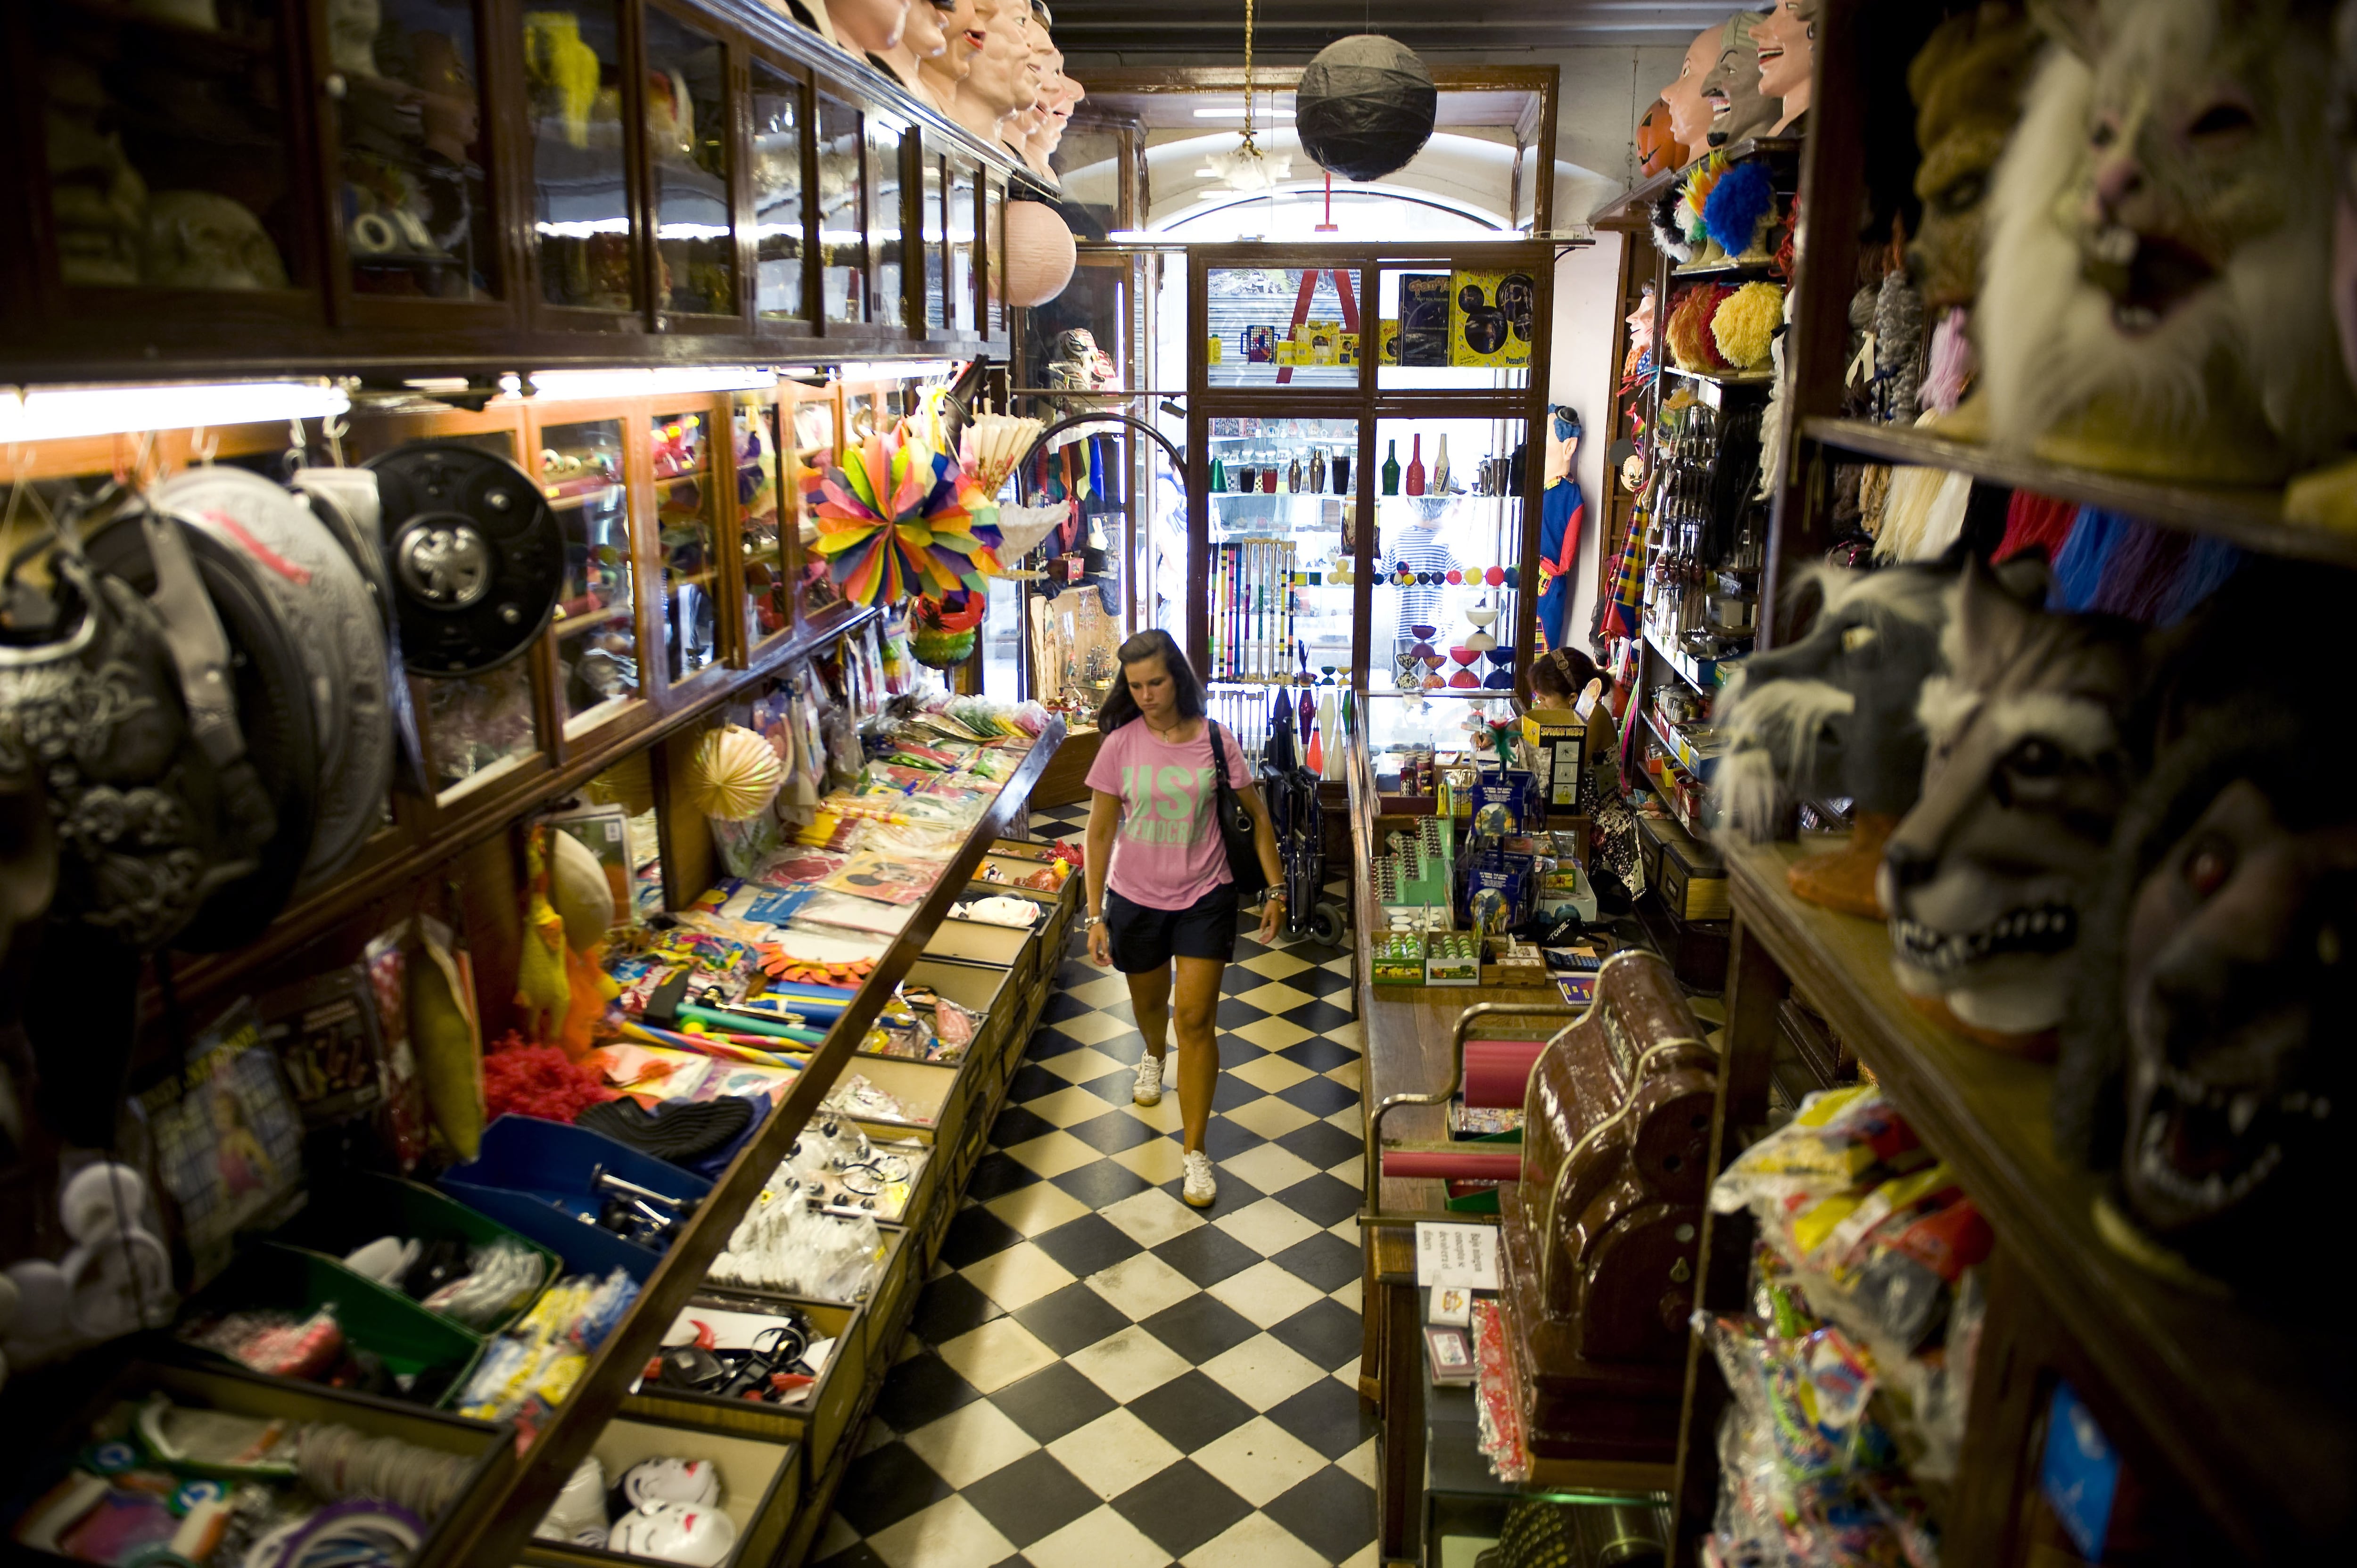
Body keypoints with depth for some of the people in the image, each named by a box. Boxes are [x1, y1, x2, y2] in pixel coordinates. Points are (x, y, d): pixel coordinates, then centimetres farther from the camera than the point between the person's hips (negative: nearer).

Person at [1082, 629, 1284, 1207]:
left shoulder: (1216, 741, -9)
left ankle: (1195, 1151, 6)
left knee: (1195, 1018, -5)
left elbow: (1257, 817, 2)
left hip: (1205, 898, -1)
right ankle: (1154, 1056, 60)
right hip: (1136, 899, 1)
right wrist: (1096, 915, -7)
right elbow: (1100, 833, -4)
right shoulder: (1120, 745, -9)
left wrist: (1276, 889, 1)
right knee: (1150, 1001, 22)